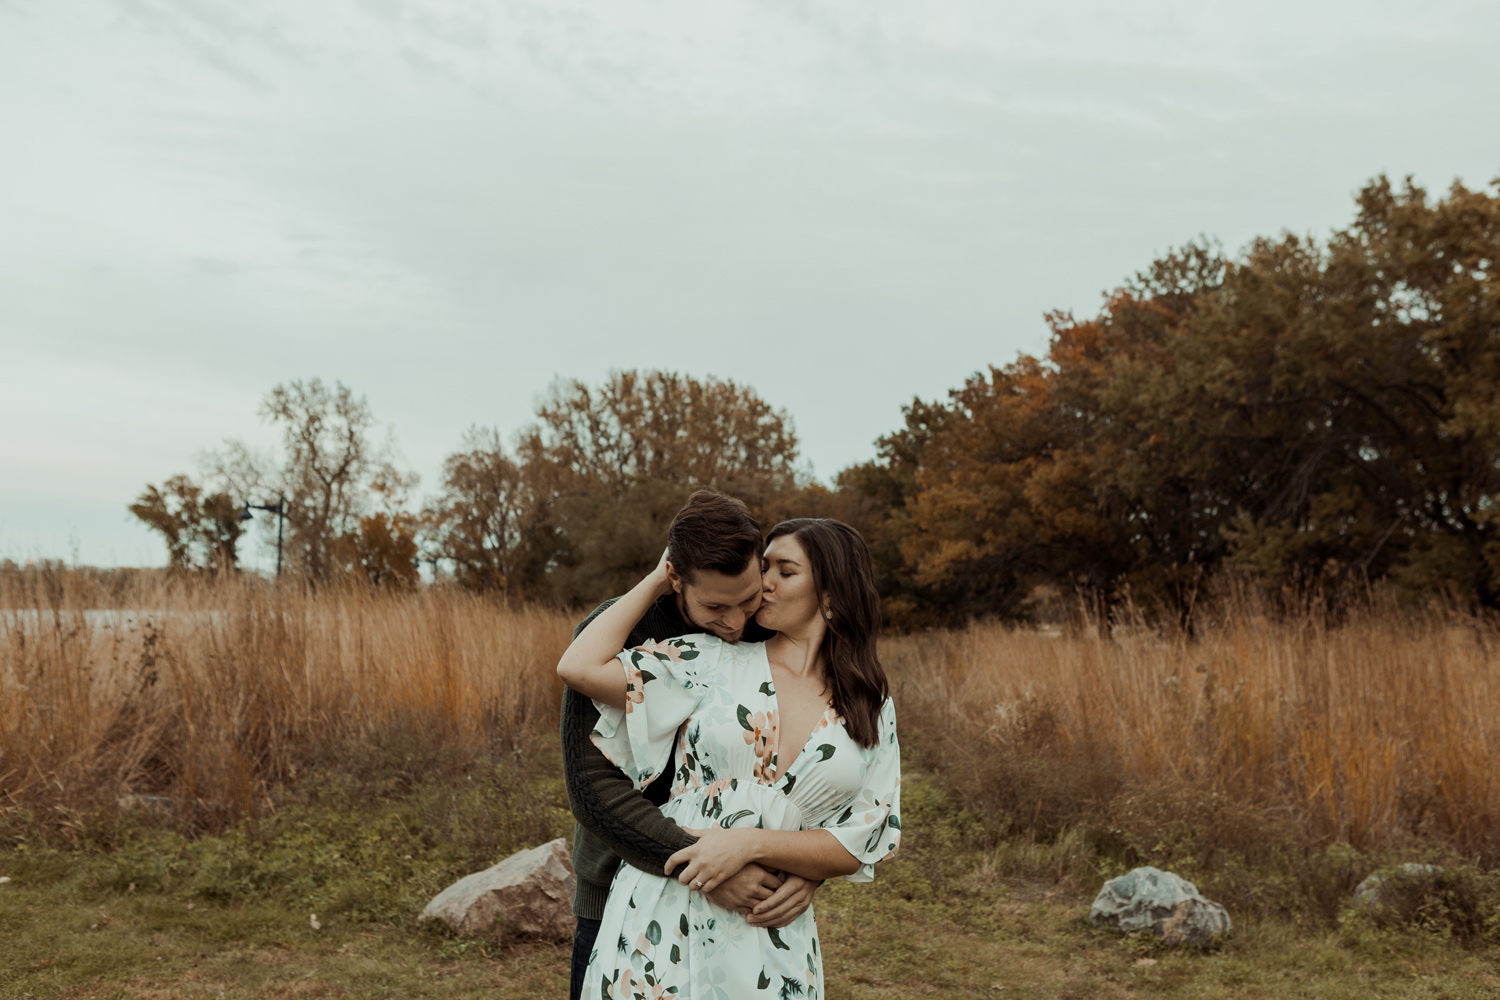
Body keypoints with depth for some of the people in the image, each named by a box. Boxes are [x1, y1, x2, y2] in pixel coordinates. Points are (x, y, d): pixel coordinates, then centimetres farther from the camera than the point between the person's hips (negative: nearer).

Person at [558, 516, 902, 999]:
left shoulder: (872, 710, 3)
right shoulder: (711, 662, 0)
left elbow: (858, 846, -3)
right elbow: (579, 667, -10)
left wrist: (749, 843, -16)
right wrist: (659, 580, 0)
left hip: (772, 947, 1)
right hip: (662, 921, -1)